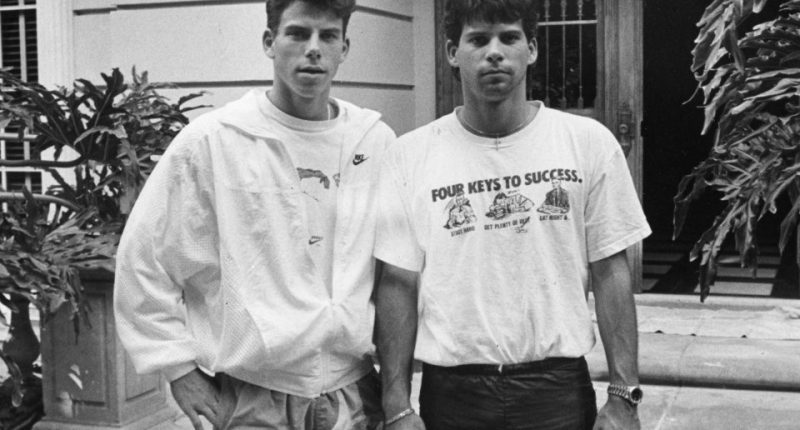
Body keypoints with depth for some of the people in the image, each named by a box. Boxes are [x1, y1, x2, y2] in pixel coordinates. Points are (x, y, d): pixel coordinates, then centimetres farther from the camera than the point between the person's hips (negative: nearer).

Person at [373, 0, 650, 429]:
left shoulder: (589, 142, -2)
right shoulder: (410, 155, -2)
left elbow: (610, 272, 0)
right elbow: (398, 284, -2)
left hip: (559, 387, 0)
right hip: (450, 390, 0)